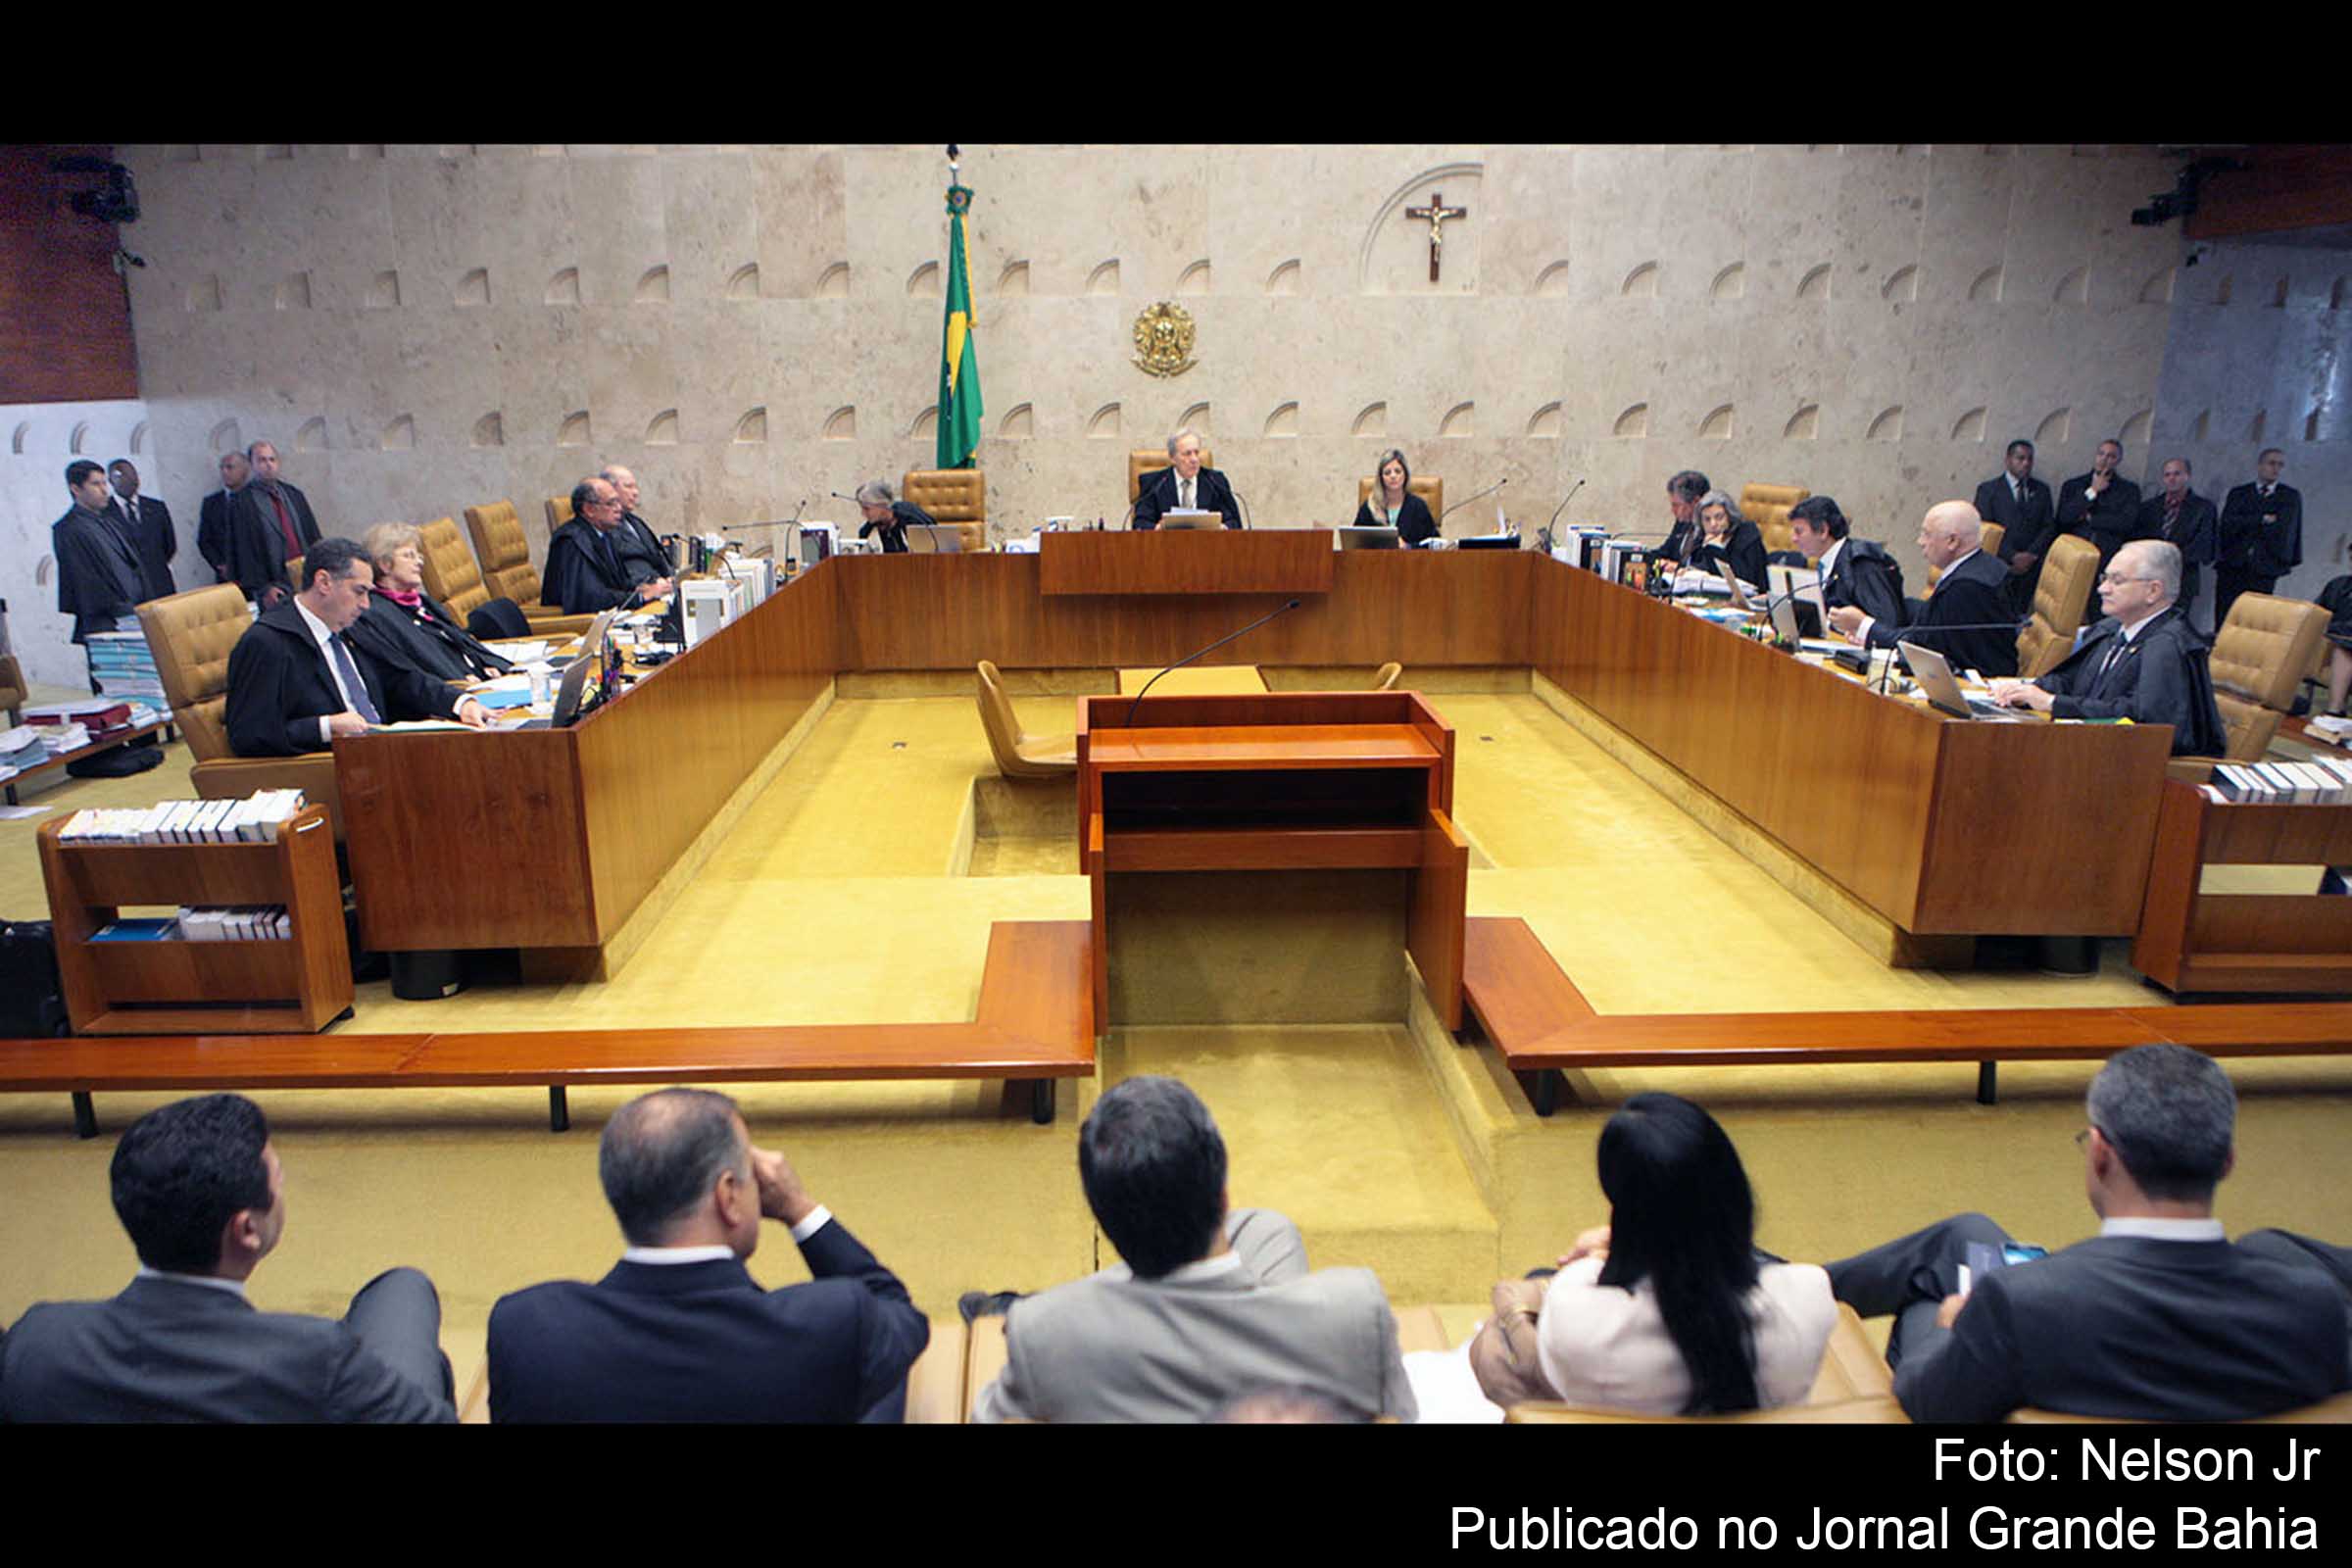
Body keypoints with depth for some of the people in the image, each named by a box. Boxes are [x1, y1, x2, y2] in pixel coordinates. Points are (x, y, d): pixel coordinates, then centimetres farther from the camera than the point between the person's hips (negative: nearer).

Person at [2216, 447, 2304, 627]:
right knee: (2223, 623, -3)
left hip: (2264, 568, -1)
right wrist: (2262, 520, -7)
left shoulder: (2291, 496, 11)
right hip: (2232, 565, 1)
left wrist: (2245, 526, 2)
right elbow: (2227, 524, -1)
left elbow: (2283, 529, 0)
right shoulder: (2238, 493, 14)